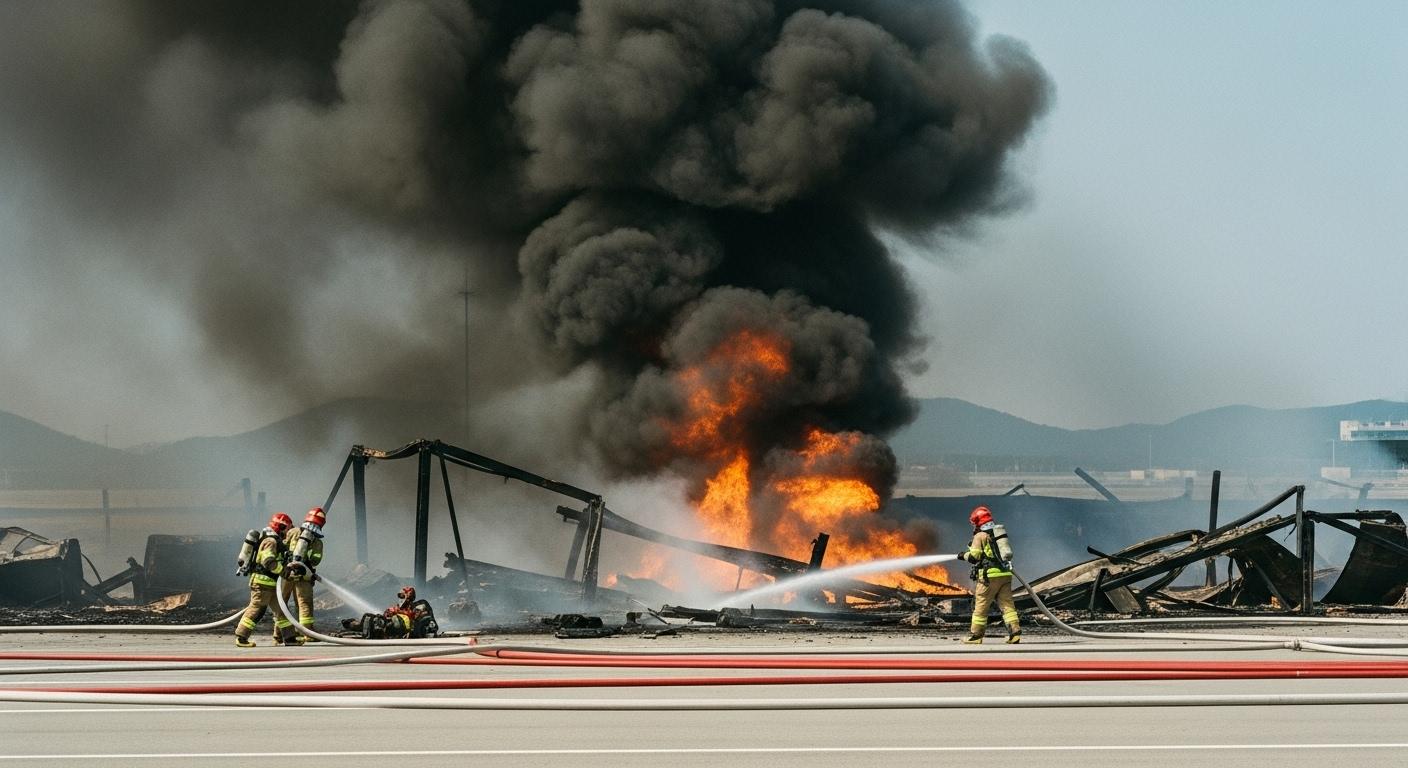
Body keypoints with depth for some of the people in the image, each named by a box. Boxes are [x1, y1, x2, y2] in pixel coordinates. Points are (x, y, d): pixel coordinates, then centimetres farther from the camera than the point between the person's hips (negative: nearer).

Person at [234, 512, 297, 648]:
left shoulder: (276, 541, 18)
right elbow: (269, 562, -26)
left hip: (271, 583, 11)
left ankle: (289, 637, 17)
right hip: (262, 581, -11)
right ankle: (241, 637, -7)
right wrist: (284, 570, -24)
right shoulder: (271, 541, -15)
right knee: (256, 609, -10)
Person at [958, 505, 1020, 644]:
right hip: (1005, 574, 6)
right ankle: (1015, 632, -8)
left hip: (990, 576, -6)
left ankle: (975, 635, 7)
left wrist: (964, 555, 11)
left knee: (980, 606, 3)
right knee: (1007, 605, 3)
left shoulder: (980, 536, -4)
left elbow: (974, 557, -9)